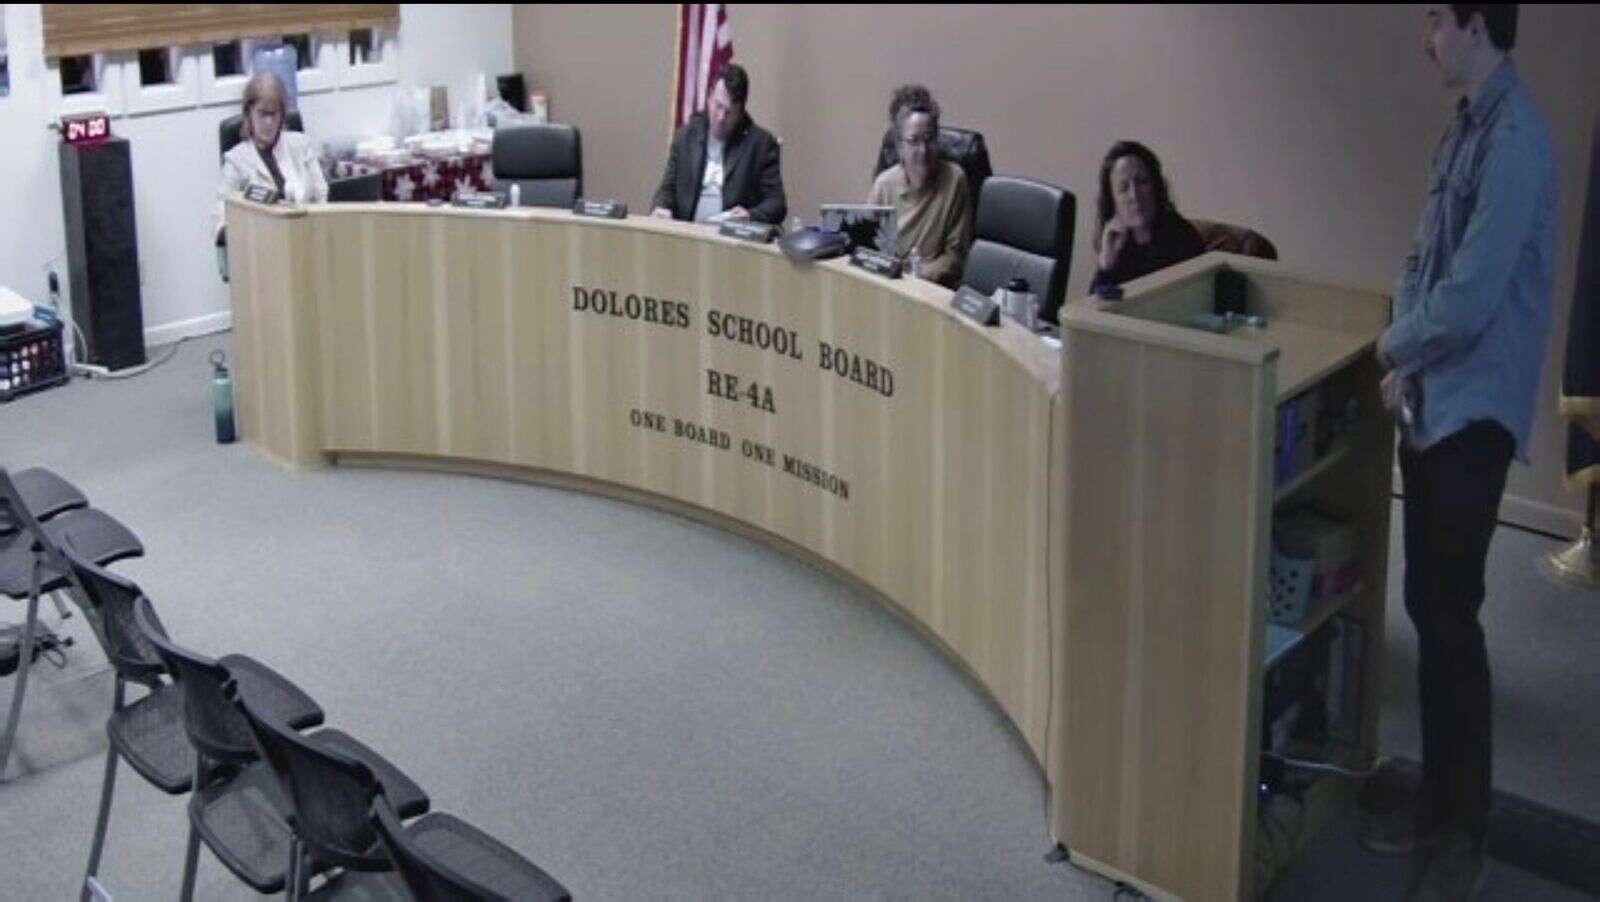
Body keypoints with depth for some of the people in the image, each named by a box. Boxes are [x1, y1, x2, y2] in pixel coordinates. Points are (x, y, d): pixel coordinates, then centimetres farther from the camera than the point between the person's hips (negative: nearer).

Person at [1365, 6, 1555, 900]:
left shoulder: (1515, 138, -18)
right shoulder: (1467, 127, 12)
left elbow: (1471, 297, -23)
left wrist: (1396, 345, -5)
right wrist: (1405, 361, 2)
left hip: (1474, 411, -9)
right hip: (1430, 404, 9)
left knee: (1454, 617, -3)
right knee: (1426, 608, 14)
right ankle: (1438, 802, 26)